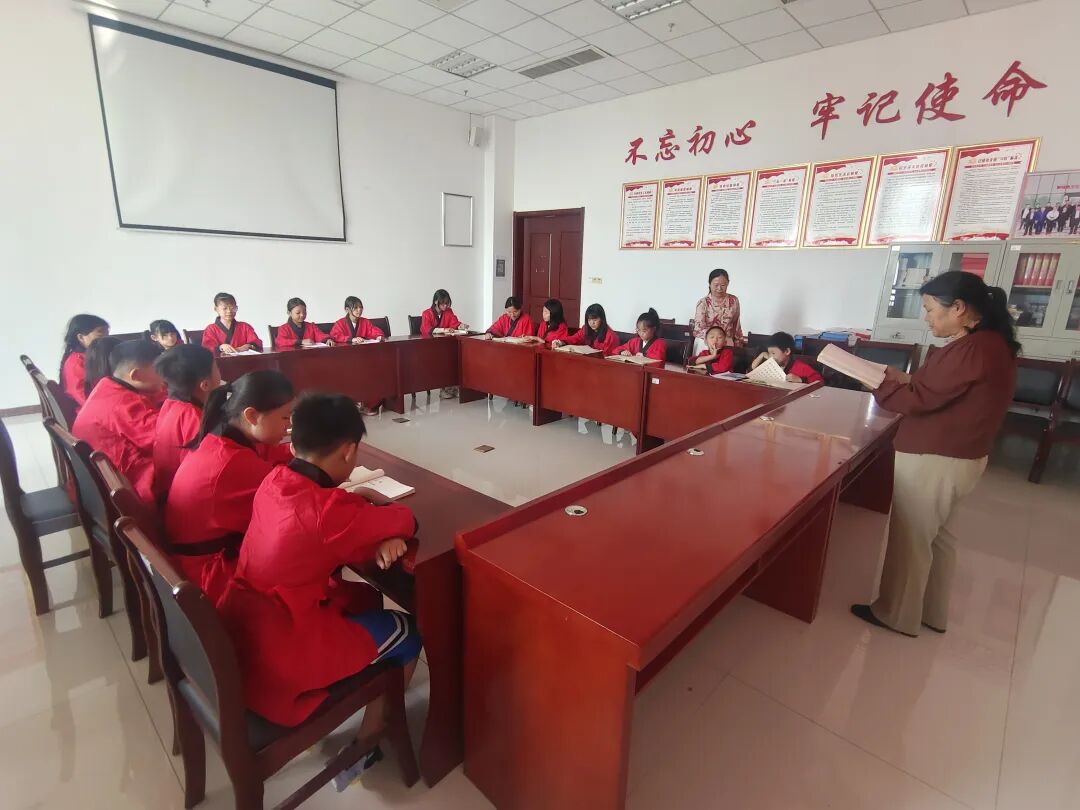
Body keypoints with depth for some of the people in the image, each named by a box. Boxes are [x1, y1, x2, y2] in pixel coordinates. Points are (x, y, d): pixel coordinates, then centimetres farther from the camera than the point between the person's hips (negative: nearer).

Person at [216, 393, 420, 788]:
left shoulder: (274, 481, -3)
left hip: (238, 632, 8)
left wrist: (375, 528, -15)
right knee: (407, 631, 8)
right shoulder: (327, 510, -27)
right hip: (278, 658, -8)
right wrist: (377, 502, 7)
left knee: (362, 601, 22)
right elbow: (406, 521, -13)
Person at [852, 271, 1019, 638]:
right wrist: (906, 379, 5)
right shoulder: (990, 343, 8)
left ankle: (897, 614, 22)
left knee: (909, 540, 5)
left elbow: (919, 401, -20)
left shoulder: (971, 349, -24)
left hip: (933, 460, -10)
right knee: (938, 536, 21)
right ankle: (933, 612, 36)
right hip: (959, 457, 10)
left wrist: (879, 383, -8)